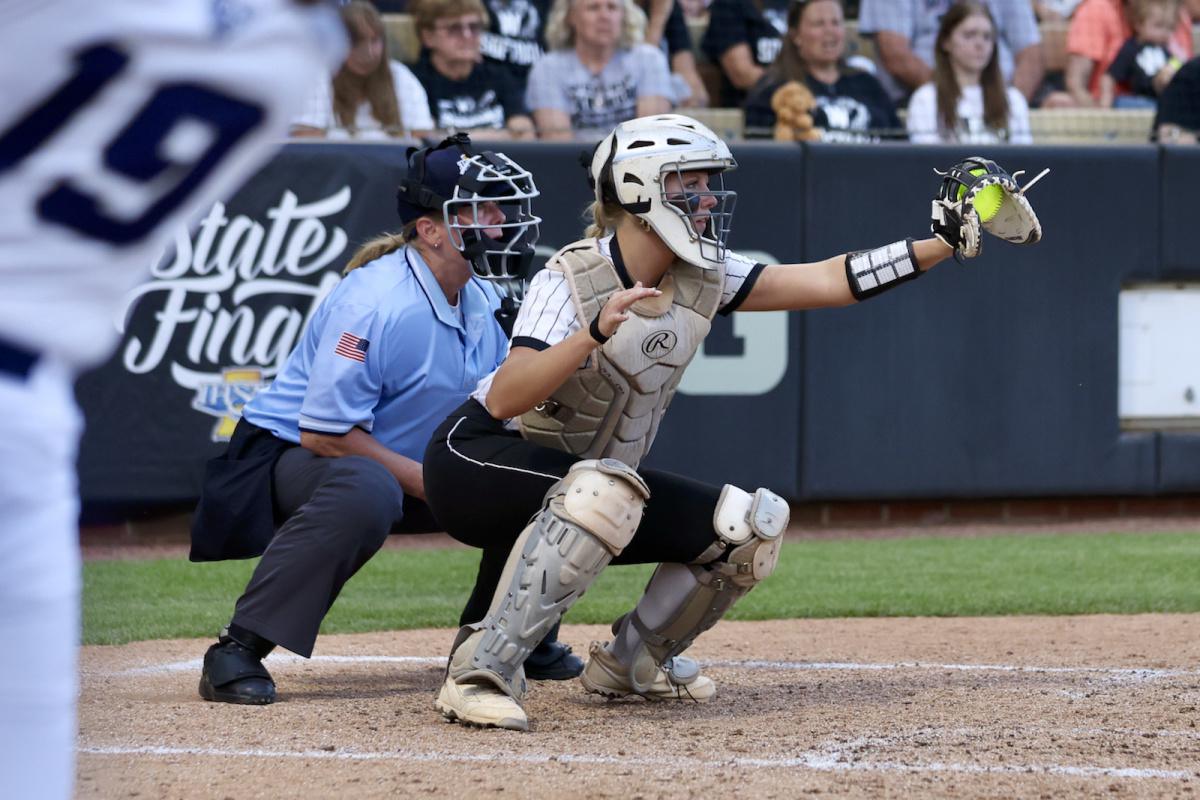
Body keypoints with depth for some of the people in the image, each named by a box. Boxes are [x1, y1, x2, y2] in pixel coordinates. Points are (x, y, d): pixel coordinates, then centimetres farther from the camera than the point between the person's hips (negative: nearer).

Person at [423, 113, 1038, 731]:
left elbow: (827, 282, -6)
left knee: (750, 525, -4)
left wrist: (945, 243, -13)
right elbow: (503, 400, -36)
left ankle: (634, 658, 15)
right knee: (605, 489, -39)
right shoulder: (570, 281, -23)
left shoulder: (703, 277, -3)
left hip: (594, 482, 8)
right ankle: (482, 672, -36)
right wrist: (595, 333, -50)